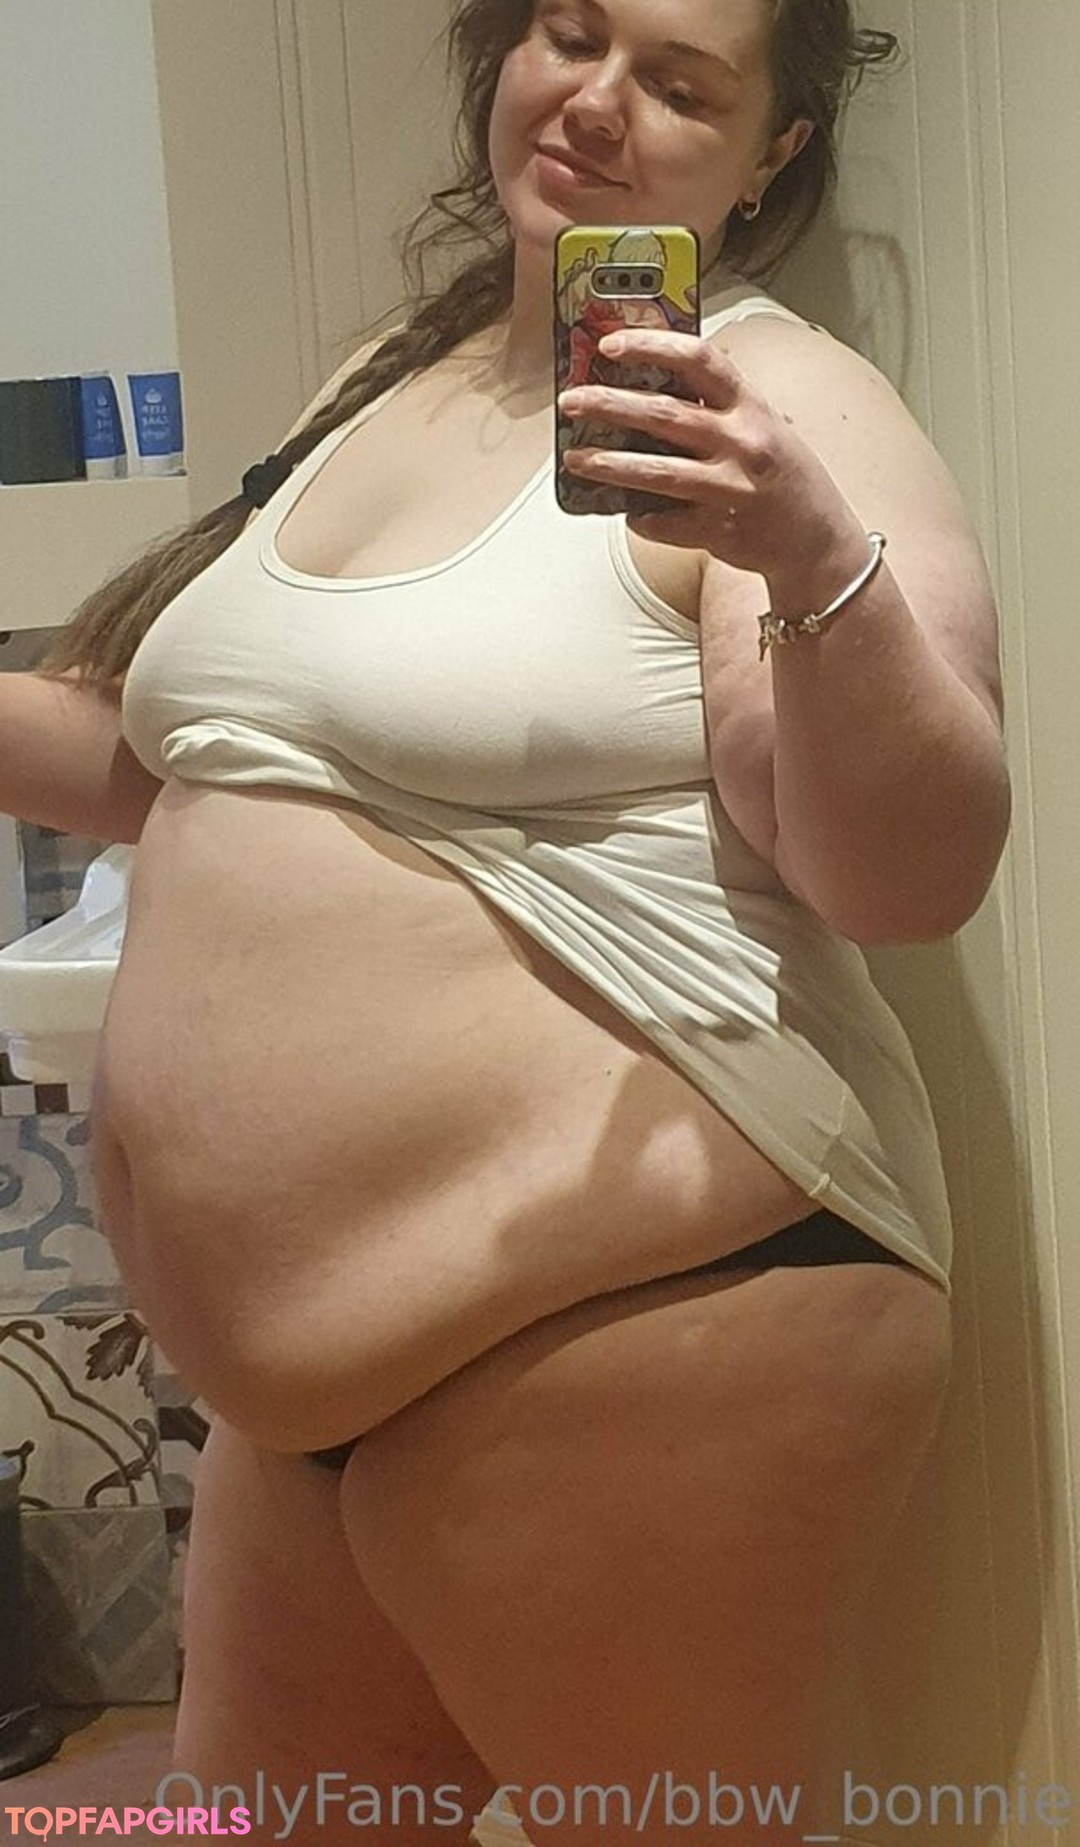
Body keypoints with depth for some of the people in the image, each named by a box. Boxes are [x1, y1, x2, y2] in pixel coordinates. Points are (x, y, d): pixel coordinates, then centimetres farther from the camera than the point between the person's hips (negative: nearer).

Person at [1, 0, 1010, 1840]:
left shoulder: (772, 408, -9)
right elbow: (197, 764, 24)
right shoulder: (390, 379, 14)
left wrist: (815, 565, -34)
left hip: (642, 1323, -8)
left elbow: (913, 875, -20)